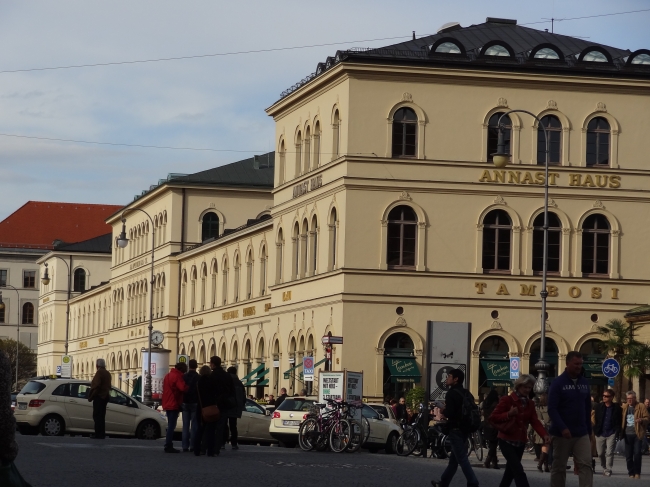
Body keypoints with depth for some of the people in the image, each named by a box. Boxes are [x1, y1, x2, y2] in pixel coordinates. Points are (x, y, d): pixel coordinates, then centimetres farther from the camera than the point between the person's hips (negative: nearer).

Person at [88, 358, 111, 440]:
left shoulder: (99, 372, -13)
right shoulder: (107, 373, 16)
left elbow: (96, 386, -20)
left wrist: (90, 396, -13)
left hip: (99, 397, -9)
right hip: (105, 397, 9)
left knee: (97, 416, -8)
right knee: (101, 416, 13)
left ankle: (98, 434, -12)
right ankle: (101, 434, 13)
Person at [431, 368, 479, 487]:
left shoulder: (451, 393, -15)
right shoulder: (466, 393, 12)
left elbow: (449, 413, -24)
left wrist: (443, 412, -2)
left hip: (456, 430, -9)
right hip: (465, 429, 9)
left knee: (462, 459, -8)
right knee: (454, 458, 16)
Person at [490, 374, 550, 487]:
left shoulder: (530, 403, 7)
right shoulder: (507, 400, -10)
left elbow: (535, 422, -5)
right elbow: (493, 418, -13)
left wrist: (544, 435, -23)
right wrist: (509, 414, -28)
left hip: (520, 442, 6)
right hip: (507, 441, -6)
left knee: (511, 471, 15)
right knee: (518, 471, -16)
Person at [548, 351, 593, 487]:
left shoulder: (584, 383, 9)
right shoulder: (558, 383, -7)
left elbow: (587, 409, 16)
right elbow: (552, 409, -14)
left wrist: (589, 430, 14)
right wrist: (562, 428, -25)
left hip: (582, 434, 4)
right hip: (562, 434, -4)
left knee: (586, 464, -9)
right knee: (559, 467, 7)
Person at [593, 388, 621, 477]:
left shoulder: (617, 407, -3)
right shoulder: (599, 406, 3)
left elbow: (619, 421, -1)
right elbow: (595, 419, 6)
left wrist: (618, 432, -10)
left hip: (611, 433, -3)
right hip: (600, 433, 3)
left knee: (609, 453, -10)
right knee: (600, 453, 10)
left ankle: (608, 470, -5)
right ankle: (604, 467, 30)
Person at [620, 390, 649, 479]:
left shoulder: (641, 407, 0)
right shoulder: (624, 407, 11)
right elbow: (621, 419, 16)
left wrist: (641, 420, -22)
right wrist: (621, 432, 3)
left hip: (637, 434, -4)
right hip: (628, 434, 4)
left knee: (637, 453, -10)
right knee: (628, 455, 4)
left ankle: (637, 473, 3)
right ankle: (631, 473, 14)